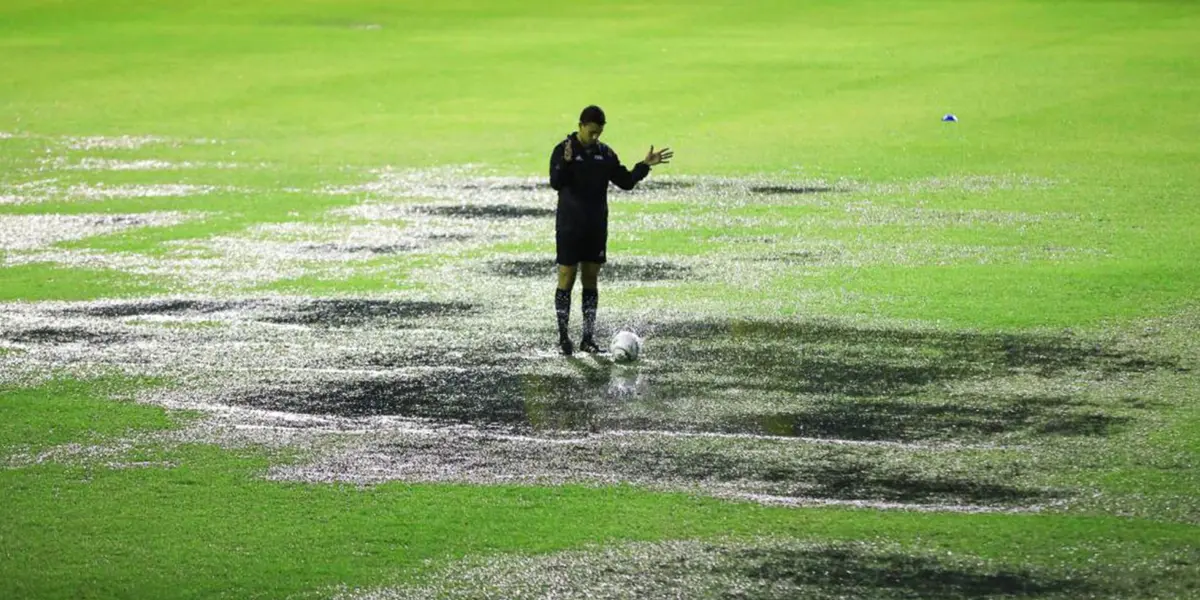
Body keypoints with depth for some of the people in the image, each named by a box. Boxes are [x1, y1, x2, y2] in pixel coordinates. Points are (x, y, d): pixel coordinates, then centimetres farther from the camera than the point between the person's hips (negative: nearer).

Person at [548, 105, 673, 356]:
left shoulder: (605, 153, 8)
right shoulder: (563, 150, -7)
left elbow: (625, 181, 11)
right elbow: (555, 183, -19)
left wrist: (644, 165, -2)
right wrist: (566, 162, -36)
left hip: (596, 227, 5)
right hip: (569, 226, -5)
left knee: (591, 281, 6)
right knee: (566, 279, -3)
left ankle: (588, 337, 10)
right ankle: (563, 338, 1)